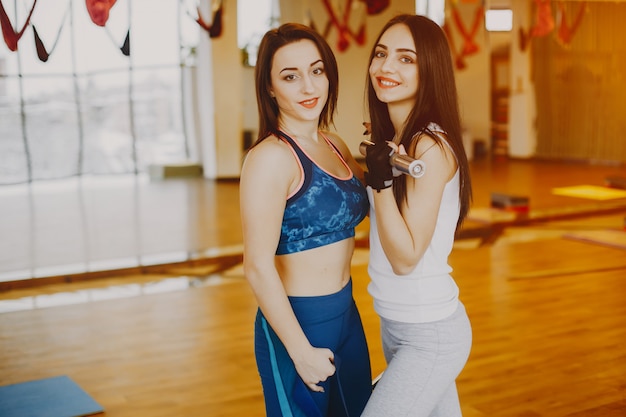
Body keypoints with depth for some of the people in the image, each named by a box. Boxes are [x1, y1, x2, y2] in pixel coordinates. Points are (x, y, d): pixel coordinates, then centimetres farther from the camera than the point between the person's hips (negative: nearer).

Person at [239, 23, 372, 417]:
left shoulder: (336, 146, 5)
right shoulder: (270, 158, -19)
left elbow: (366, 201, 22)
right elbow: (259, 266, -21)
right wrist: (301, 350, -18)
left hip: (346, 314, 8)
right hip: (296, 324, -8)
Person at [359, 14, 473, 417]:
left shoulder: (430, 145, -20)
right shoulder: (395, 140, 6)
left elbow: (406, 258, -21)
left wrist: (382, 179, -27)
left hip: (429, 335, -8)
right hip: (396, 325, 9)